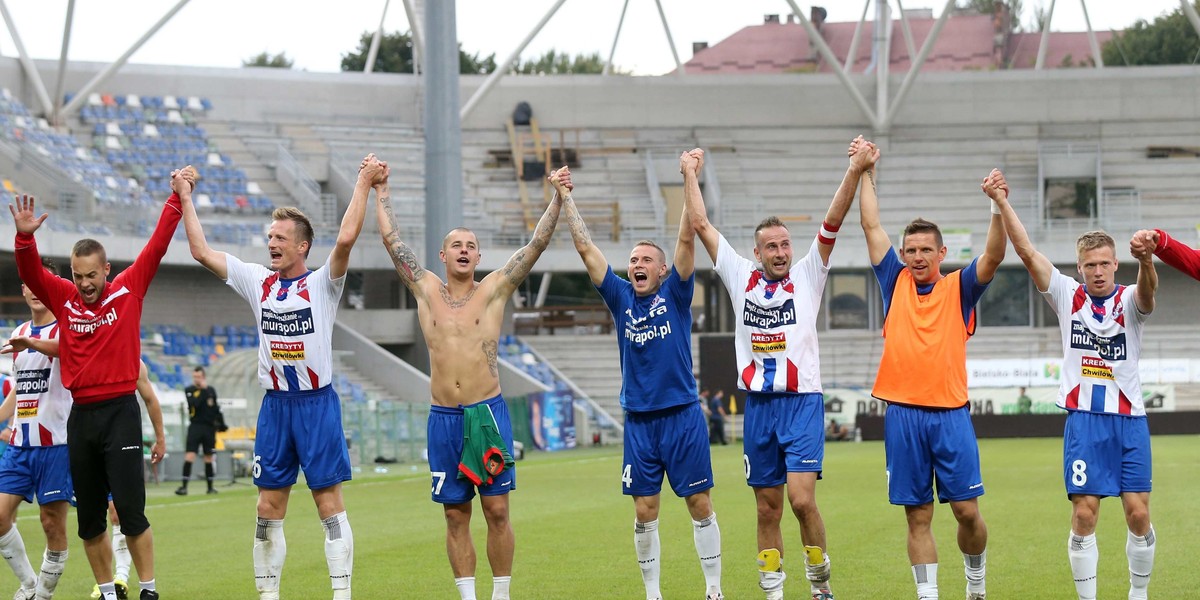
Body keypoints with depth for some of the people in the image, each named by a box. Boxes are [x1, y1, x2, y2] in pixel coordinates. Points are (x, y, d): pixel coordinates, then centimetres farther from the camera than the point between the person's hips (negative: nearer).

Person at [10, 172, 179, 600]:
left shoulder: (128, 290, 1)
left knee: (131, 512, -9)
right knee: (89, 520, 8)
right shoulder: (64, 299, 7)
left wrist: (178, 199, -6)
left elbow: (157, 246, -1)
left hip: (120, 411, -4)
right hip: (81, 416, 4)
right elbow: (30, 272, -4)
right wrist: (25, 235, -20)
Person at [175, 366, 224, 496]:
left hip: (209, 427, 3)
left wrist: (221, 423, 13)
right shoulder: (189, 390, 0)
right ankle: (184, 486, -16)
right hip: (195, 426, -3)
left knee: (208, 457, 9)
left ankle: (210, 487, 18)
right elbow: (194, 404, -18)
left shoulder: (211, 390, 10)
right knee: (189, 456, -14)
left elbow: (216, 409, 17)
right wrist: (202, 390, -17)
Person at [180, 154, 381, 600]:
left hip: (318, 404, -4)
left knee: (329, 503, -3)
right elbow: (201, 251, 6)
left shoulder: (322, 283, -5)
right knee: (269, 509, 6)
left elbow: (346, 238, -22)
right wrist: (185, 199, 7)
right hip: (274, 406, 4)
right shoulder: (258, 281, 7)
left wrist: (364, 183, -20)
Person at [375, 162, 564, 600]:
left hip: (488, 414, -1)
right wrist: (381, 191, 15)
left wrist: (558, 201, -6)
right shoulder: (426, 290, 8)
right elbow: (391, 239, 13)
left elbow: (537, 244, 1)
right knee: (455, 515, 5)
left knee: (497, 509, -2)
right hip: (443, 418, 2)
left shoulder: (494, 289, 5)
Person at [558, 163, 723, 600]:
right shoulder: (620, 298, 7)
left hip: (683, 416, -2)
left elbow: (687, 238, -8)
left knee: (700, 504, 1)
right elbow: (586, 248, 6)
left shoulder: (675, 294, 1)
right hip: (638, 420, 2)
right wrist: (566, 198, 3)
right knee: (645, 511, 3)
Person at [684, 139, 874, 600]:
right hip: (758, 405, 3)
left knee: (802, 499, -15)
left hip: (802, 403, -3)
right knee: (767, 508, 6)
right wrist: (690, 175, 12)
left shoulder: (807, 276, 4)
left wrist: (854, 173, -15)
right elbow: (701, 225, 10)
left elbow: (832, 223, -6)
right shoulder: (740, 277, 9)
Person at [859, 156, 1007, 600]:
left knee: (967, 509, -1)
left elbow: (993, 255, -8)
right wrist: (866, 175, 11)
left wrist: (998, 206, -21)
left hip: (950, 414, -1)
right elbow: (872, 227, 12)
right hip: (902, 415, 1)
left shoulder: (959, 289, 6)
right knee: (918, 516, 3)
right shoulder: (896, 283, 11)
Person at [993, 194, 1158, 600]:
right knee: (1084, 515, -5)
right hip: (1083, 418, 0)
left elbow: (1147, 289, -26)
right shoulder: (1068, 296, 3)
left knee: (1138, 514, -2)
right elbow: (1027, 252, -4)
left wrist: (1145, 259, -49)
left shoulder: (1129, 300, -1)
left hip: (1129, 420, 0)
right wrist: (1002, 204, -15)